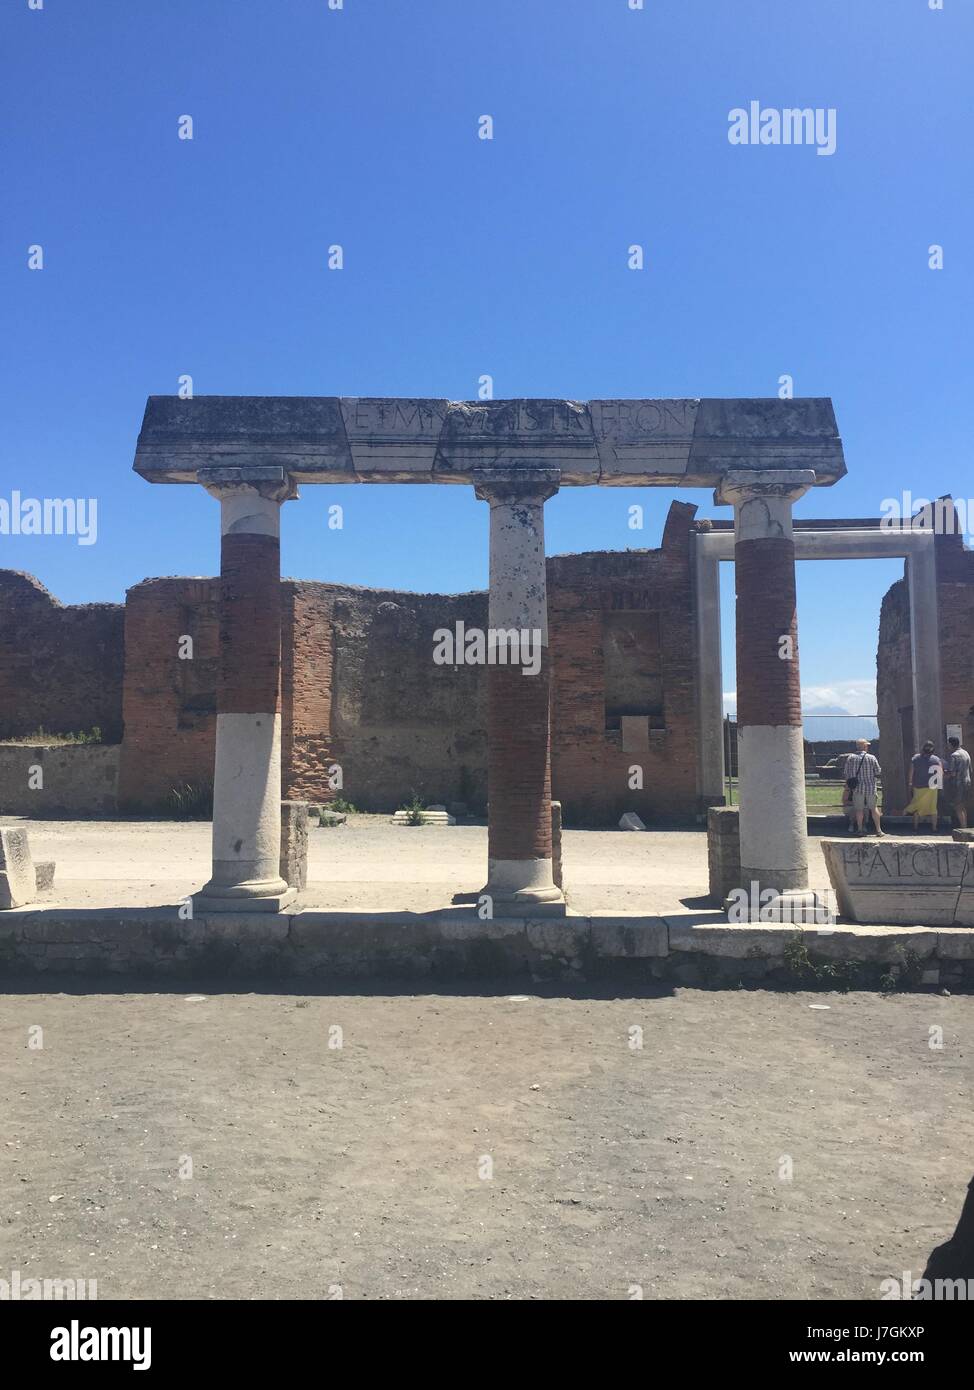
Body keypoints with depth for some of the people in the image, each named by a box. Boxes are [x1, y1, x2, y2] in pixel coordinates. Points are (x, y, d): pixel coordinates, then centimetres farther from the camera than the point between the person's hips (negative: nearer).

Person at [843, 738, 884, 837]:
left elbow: (847, 774, 2)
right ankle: (878, 829, 12)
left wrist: (848, 786, 13)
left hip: (857, 787, 1)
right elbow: (878, 772, -2)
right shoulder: (871, 758, -6)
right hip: (870, 787, -1)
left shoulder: (850, 758, -2)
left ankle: (859, 829, 8)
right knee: (874, 808, 10)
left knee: (859, 809, 8)